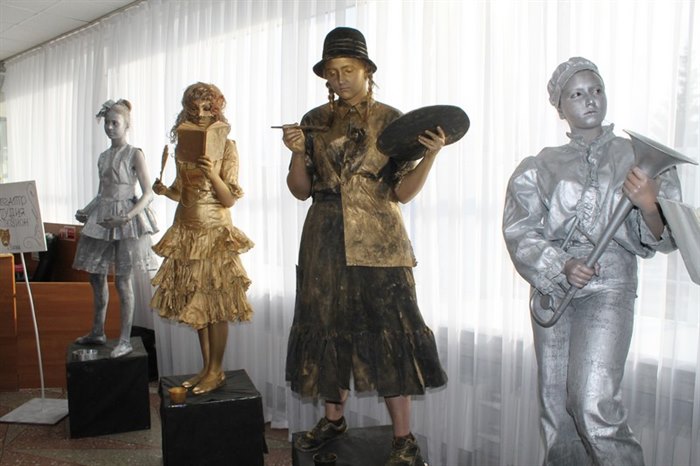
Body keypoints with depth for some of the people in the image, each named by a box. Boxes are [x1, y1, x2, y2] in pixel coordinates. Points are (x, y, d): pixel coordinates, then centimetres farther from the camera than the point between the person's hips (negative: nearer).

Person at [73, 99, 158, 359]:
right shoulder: (103, 157, 13)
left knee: (123, 280, -3)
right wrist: (86, 211, 5)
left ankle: (125, 340, 7)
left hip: (126, 220, -7)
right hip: (101, 219, 7)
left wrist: (127, 217, -24)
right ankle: (98, 332, 27)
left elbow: (148, 194, -12)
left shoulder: (134, 154, -7)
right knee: (96, 276, 12)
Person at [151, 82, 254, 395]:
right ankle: (206, 368, 21)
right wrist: (165, 191, -4)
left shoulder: (226, 147, -5)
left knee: (215, 303, -2)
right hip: (186, 231, 6)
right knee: (194, 303, 10)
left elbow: (230, 199, -10)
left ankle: (216, 371, 10)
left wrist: (212, 175, -26)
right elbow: (183, 193, 16)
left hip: (215, 232, -6)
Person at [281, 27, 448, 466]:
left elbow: (402, 191, -5)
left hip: (378, 244, -3)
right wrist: (298, 152, -10)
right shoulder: (315, 121, 8)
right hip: (325, 243, 4)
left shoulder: (390, 120, 0)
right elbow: (301, 189, 7)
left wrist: (431, 155, -19)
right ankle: (334, 417, 29)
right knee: (327, 327, 10)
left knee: (389, 330, -4)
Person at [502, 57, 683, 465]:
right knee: (556, 404, 8)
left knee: (593, 402, -16)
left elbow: (664, 239, 4)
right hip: (552, 288, 2)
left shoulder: (637, 157, 6)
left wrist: (649, 206, -18)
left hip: (609, 286, -2)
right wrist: (561, 266, -18)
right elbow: (519, 232, -2)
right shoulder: (541, 168, 8)